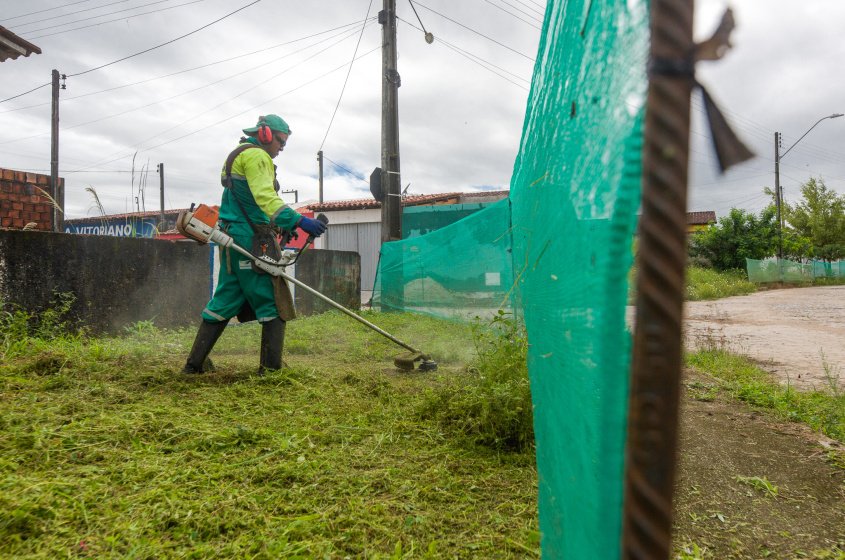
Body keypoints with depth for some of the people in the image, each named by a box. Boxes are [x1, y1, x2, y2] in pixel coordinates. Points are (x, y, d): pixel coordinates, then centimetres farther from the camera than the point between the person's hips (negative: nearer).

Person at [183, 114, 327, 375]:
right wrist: (299, 220, -31)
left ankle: (195, 363, 18)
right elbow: (266, 198, -22)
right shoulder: (256, 155, -7)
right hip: (251, 240, -10)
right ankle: (271, 368, -6)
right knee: (274, 302, -5)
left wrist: (283, 226, 23)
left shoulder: (237, 155, 25)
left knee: (225, 301, 14)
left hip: (232, 238, 10)